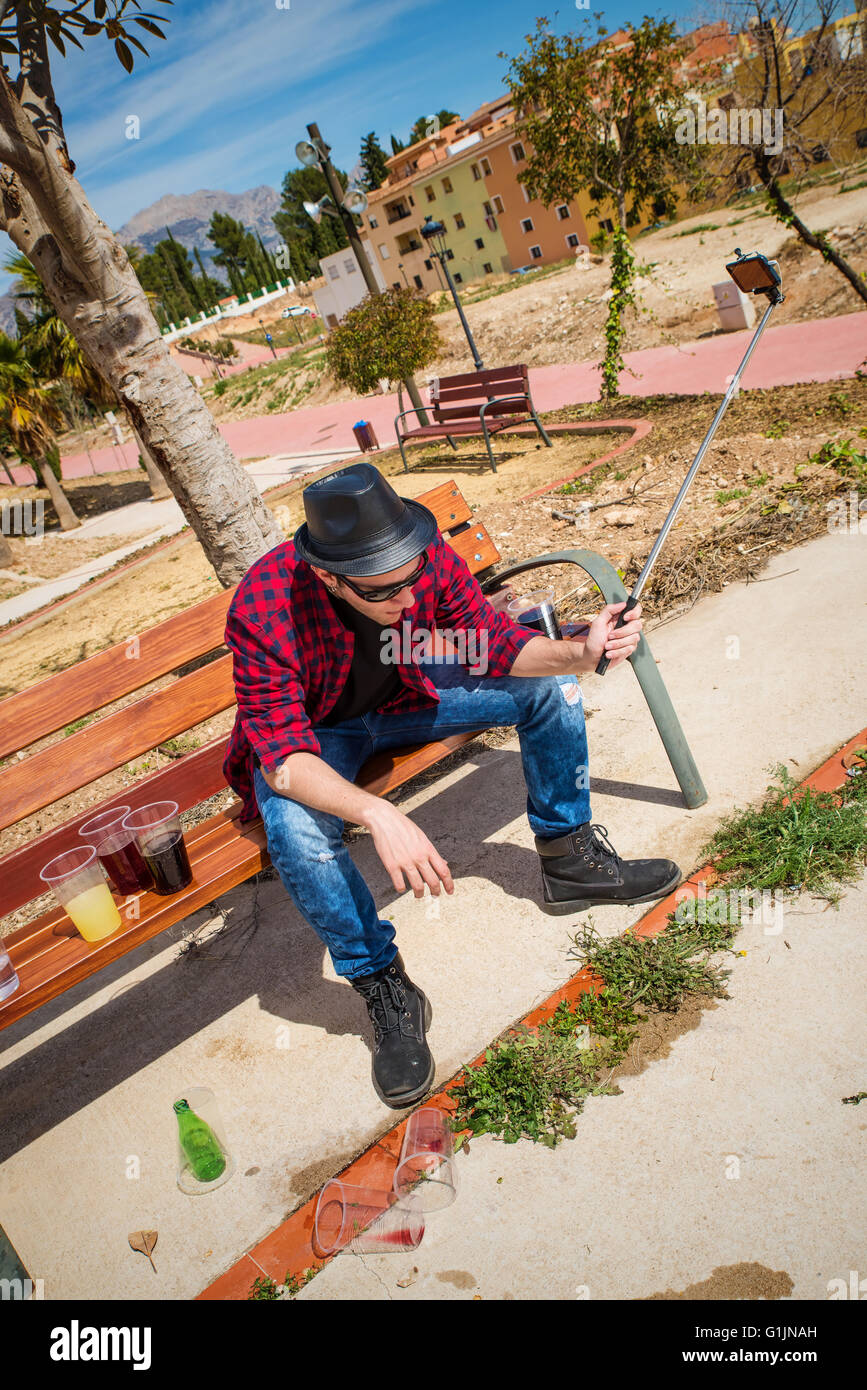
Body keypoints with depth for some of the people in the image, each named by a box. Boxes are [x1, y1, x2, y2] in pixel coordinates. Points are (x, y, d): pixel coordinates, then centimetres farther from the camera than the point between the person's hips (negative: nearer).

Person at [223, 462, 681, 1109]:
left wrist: (578, 654, -36)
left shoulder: (428, 554, -25)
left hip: (409, 696, 4)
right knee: (297, 830, -36)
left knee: (547, 684, -10)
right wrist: (378, 814, -53)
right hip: (312, 733, -4)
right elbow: (284, 755, -36)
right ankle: (384, 987, -13)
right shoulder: (263, 611, -35)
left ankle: (569, 860, 7)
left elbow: (497, 643, -15)